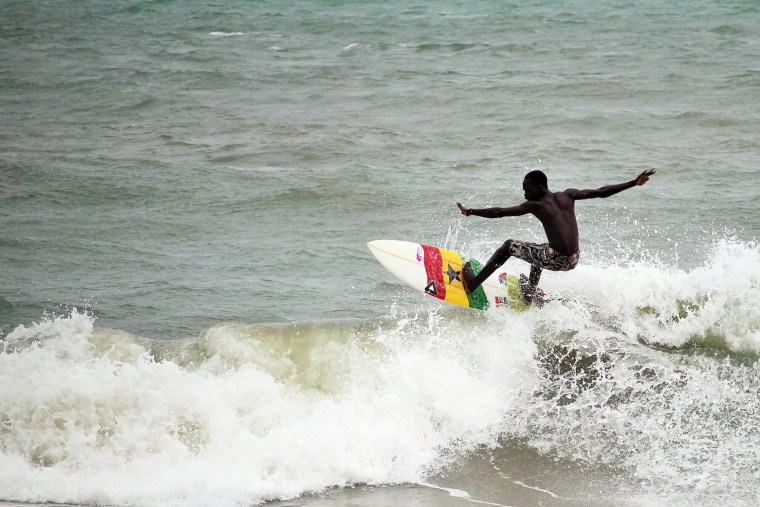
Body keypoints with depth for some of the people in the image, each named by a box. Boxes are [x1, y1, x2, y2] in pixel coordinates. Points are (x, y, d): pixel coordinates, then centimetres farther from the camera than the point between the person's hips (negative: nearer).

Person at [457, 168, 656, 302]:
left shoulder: (535, 205, -4)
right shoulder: (567, 195, 9)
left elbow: (499, 212, -6)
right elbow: (600, 192, 8)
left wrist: (470, 212, 2)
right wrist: (634, 183, 14)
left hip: (556, 259, -7)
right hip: (573, 261, 7)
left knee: (509, 246, 9)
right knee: (538, 251, 38)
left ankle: (473, 283, 9)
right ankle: (530, 291, 46)